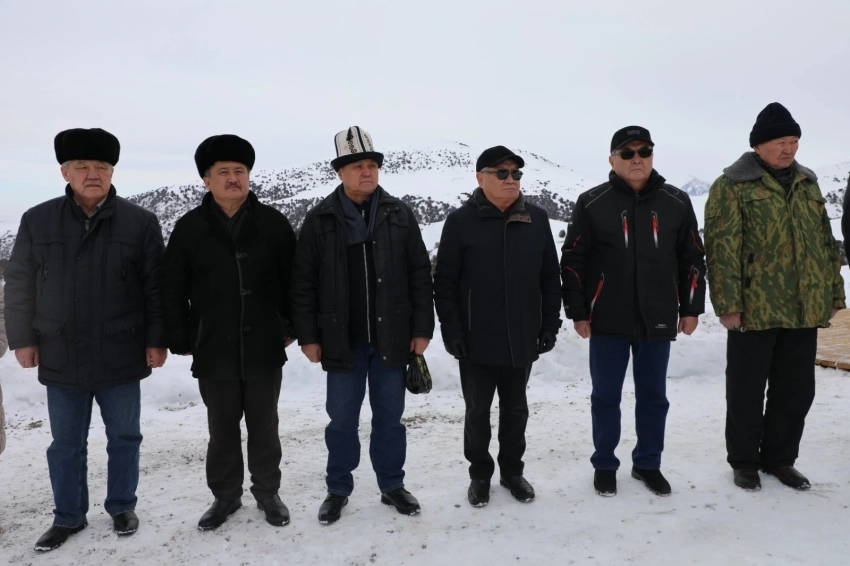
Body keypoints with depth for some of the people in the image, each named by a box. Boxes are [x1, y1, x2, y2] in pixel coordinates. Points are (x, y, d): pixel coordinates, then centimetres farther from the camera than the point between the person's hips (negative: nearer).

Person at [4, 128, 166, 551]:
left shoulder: (140, 222, -4)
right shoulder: (37, 221, 1)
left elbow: (156, 288, -3)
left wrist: (156, 340, -5)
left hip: (121, 356, -1)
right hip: (60, 357, 2)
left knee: (124, 437, 13)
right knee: (66, 444, 14)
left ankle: (122, 508, 31)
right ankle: (68, 517, 32)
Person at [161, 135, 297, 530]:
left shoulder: (274, 224, -1)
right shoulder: (189, 228, -1)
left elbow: (294, 281, 4)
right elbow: (173, 291, 3)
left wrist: (291, 328, 3)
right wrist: (180, 341, 2)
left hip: (264, 349, 0)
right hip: (213, 351, 1)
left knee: (264, 428, 13)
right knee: (222, 430, 14)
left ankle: (267, 492, 30)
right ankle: (225, 496, 31)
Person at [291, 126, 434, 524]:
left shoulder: (399, 215, 1)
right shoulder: (320, 220, -2)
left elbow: (420, 274, 2)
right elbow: (303, 283, 0)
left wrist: (422, 327, -2)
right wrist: (308, 336, -2)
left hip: (392, 338, 1)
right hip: (342, 340, -1)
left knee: (389, 416, 13)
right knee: (342, 419, 10)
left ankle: (392, 485, 30)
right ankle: (338, 489, 28)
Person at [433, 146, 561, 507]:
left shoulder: (537, 219, 3)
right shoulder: (461, 221, -7)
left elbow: (550, 278, 7)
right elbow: (444, 281, -6)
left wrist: (550, 325, 4)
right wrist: (451, 330, -11)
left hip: (522, 339, 3)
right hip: (476, 340, -2)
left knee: (515, 409, 17)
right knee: (478, 411, 12)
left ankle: (512, 470, 35)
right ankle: (480, 475, 30)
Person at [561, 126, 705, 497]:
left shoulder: (676, 203, 4)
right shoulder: (592, 203, -3)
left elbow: (692, 258, 9)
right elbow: (573, 260, -3)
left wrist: (691, 308, 6)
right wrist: (578, 312, -5)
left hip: (658, 320, 2)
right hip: (608, 320, -2)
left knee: (654, 397, 13)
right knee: (606, 396, 8)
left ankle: (648, 464, 30)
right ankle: (604, 465, 24)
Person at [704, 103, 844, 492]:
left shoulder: (806, 183, 14)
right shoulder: (733, 186, -6)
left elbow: (826, 243, 17)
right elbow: (722, 249, -12)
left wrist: (834, 292, 13)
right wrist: (728, 303, -17)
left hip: (805, 310, 6)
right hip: (754, 310, -6)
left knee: (796, 391, 13)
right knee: (747, 391, 6)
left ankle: (779, 458, 30)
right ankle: (744, 461, 23)